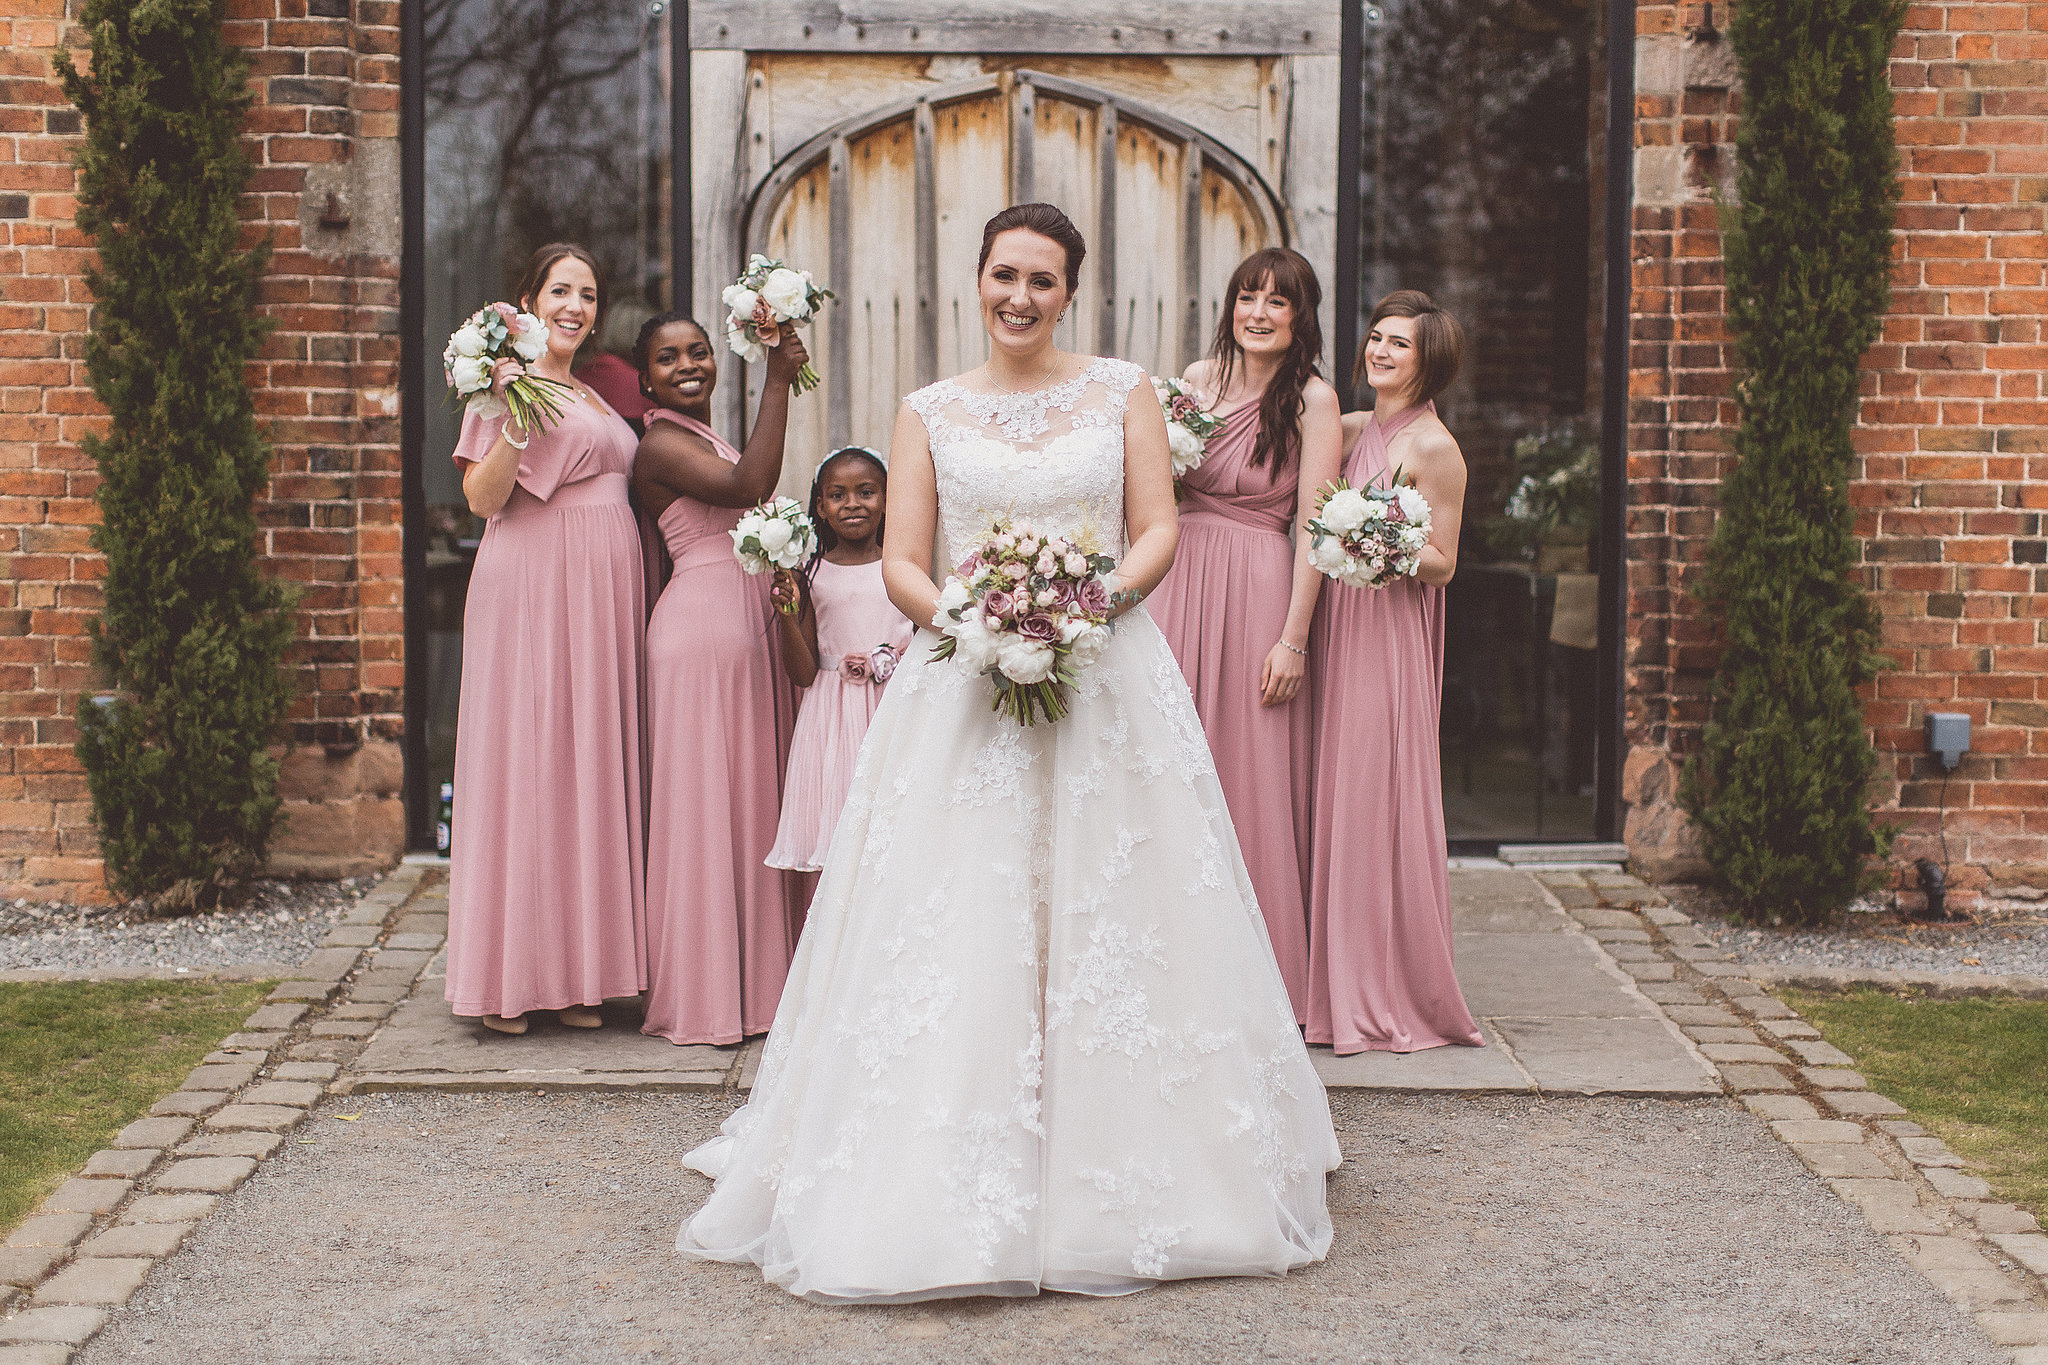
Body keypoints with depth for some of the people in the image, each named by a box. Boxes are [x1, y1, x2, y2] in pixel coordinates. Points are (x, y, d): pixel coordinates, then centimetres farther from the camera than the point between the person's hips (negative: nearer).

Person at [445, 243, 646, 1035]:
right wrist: (517, 414, -22)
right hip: (533, 586, -8)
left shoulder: (595, 396, 21)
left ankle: (575, 972, 12)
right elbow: (482, 497, -11)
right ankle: (510, 977, -1)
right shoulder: (509, 379, -3)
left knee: (593, 765, 6)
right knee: (527, 764, -6)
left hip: (604, 593, 8)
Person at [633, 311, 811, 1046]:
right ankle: (701, 994, 2)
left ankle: (751, 981, 18)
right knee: (703, 800, -5)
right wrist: (778, 380, -23)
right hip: (699, 624, -9)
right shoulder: (662, 444, -10)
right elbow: (748, 487, -25)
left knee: (750, 799, 11)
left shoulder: (710, 441, 20)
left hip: (748, 626, 9)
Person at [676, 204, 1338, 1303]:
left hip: (1109, 684, 0)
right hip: (963, 692, 0)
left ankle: (1115, 1177, 12)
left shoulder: (1122, 393, 9)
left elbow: (1158, 531, 4)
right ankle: (952, 1192, 3)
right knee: (954, 924, -5)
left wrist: (1098, 600, -15)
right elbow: (900, 562, 4)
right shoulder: (930, 412, 9)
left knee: (1108, 919, -1)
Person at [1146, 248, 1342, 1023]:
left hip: (1257, 592, -4)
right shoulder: (1199, 378, 9)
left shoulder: (1312, 399, -5)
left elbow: (1313, 526, -9)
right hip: (1180, 582, 5)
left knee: (1248, 781, 0)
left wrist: (1293, 639, -12)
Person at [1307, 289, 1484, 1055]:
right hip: (1337, 629, 7)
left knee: (1376, 802, -6)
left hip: (1390, 640, -7)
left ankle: (1395, 998, 4)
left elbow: (1442, 564, -7)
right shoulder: (1353, 430, 14)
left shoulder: (1433, 448, -7)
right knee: (1336, 798, 8)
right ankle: (1342, 987, 16)